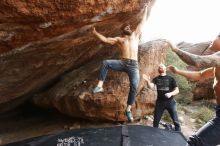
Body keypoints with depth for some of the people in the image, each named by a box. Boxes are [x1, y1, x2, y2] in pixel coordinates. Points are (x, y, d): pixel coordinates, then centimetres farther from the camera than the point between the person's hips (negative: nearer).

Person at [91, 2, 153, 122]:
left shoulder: (136, 34, 22)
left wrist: (146, 9, 35)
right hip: (122, 63, 0)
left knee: (134, 86, -13)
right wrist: (96, 33, 7)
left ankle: (128, 110, -3)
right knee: (105, 63, -25)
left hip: (133, 65, 0)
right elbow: (105, 39, 15)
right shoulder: (119, 39, 19)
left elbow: (143, 22, 28)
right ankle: (100, 86, -21)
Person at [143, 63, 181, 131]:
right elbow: (151, 86, -12)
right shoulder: (156, 79, 5)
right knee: (156, 121, 8)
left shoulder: (171, 79, 1)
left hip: (170, 102, -1)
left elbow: (177, 90, -1)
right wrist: (148, 81, -33)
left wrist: (171, 93, -21)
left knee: (175, 120, 4)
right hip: (160, 102, 1)